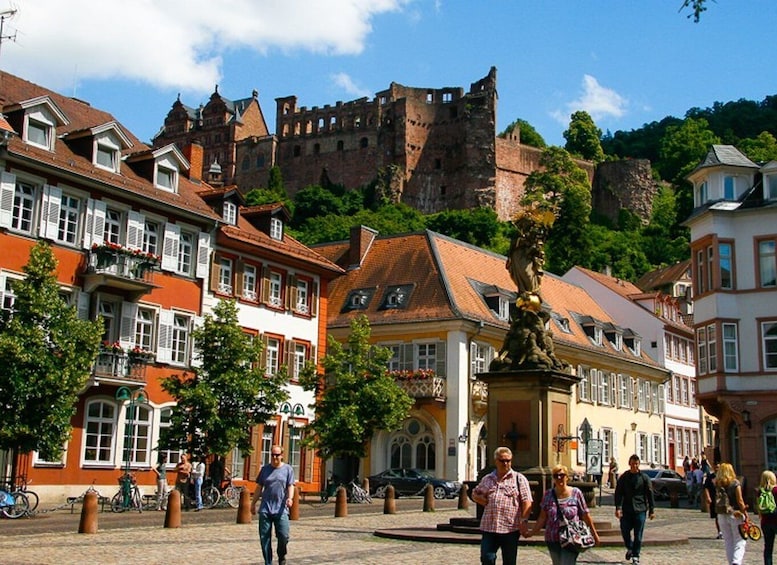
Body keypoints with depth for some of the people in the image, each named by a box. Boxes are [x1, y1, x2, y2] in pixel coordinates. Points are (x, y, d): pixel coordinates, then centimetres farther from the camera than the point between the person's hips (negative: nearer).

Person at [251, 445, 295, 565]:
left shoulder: (288, 469, 6)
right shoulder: (265, 469, 11)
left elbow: (290, 486, 2)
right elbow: (259, 488, 15)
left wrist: (290, 498, -16)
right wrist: (253, 503, 14)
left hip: (281, 509, -2)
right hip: (265, 509, 2)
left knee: (284, 536, -10)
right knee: (264, 537, 1)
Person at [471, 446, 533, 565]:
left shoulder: (519, 479, 2)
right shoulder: (487, 479, 13)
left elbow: (527, 502, -5)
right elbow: (475, 494, 26)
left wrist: (524, 520, -16)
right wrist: (482, 500, 5)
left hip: (510, 529, -2)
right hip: (489, 528, 3)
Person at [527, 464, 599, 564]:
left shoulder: (576, 493, -3)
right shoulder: (548, 494, 3)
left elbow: (586, 516, 3)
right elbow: (542, 518, 6)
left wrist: (594, 534, 7)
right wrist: (531, 533, -2)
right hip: (552, 540, 3)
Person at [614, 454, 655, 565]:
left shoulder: (644, 477, 2)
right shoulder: (624, 477, 3)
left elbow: (650, 494, 4)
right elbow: (618, 493, 0)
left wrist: (651, 510, 1)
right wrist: (618, 508, -11)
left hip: (640, 510, -1)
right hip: (626, 510, 1)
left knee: (638, 535, 1)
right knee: (625, 531, 2)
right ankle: (630, 548, 30)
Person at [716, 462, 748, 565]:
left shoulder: (717, 484, 1)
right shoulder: (735, 483, -9)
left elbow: (717, 501, -8)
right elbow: (740, 501, -10)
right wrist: (745, 514, -4)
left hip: (722, 516, 4)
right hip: (735, 515, -4)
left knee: (728, 542, 14)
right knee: (739, 542, 3)